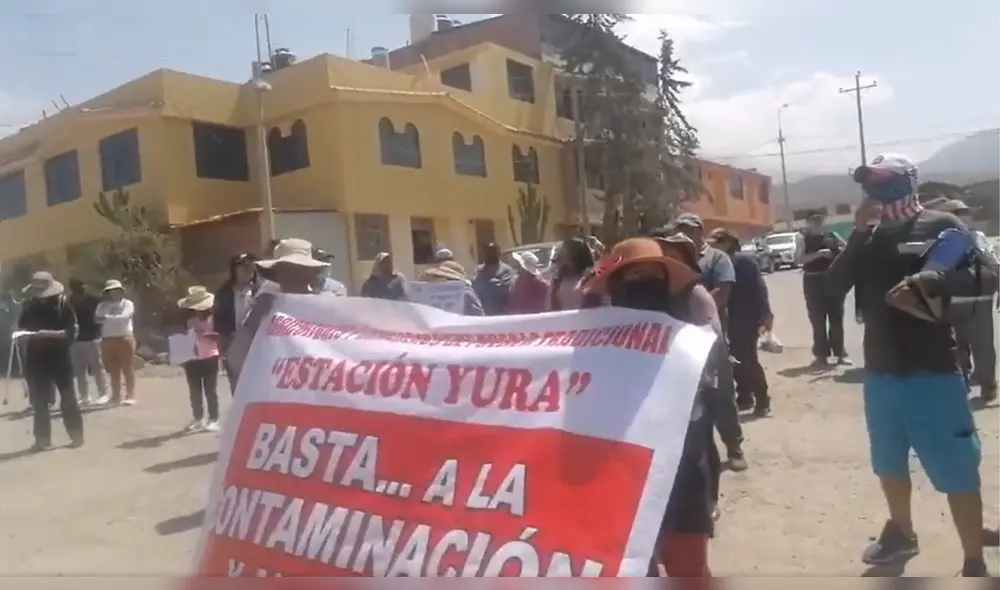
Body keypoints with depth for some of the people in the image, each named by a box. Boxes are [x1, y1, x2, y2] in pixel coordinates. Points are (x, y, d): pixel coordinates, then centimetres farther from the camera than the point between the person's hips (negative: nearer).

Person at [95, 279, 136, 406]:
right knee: (113, 370, 7)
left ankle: (130, 396, -2)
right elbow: (98, 318, 0)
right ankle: (116, 395, 13)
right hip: (107, 340, 4)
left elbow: (123, 317, -13)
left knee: (128, 369, -3)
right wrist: (112, 318, -12)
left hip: (125, 338, -4)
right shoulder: (102, 305, 12)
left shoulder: (127, 303, 1)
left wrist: (107, 318, -10)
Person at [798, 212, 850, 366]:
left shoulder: (832, 236, 5)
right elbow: (800, 259, -11)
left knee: (836, 318, 6)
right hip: (813, 281, -1)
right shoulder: (805, 239, 1)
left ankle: (840, 353, 15)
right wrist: (819, 253, -21)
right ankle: (821, 354, 9)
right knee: (818, 320, 2)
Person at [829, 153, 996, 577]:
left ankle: (974, 565, 13)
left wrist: (930, 279, -27)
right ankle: (901, 532, 41)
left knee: (957, 471, -1)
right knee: (889, 462, 19)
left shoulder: (940, 225, -5)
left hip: (933, 371, -5)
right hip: (880, 370, 5)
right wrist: (859, 232, -10)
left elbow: (986, 279, -12)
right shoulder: (869, 236, 8)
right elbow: (835, 286, -3)